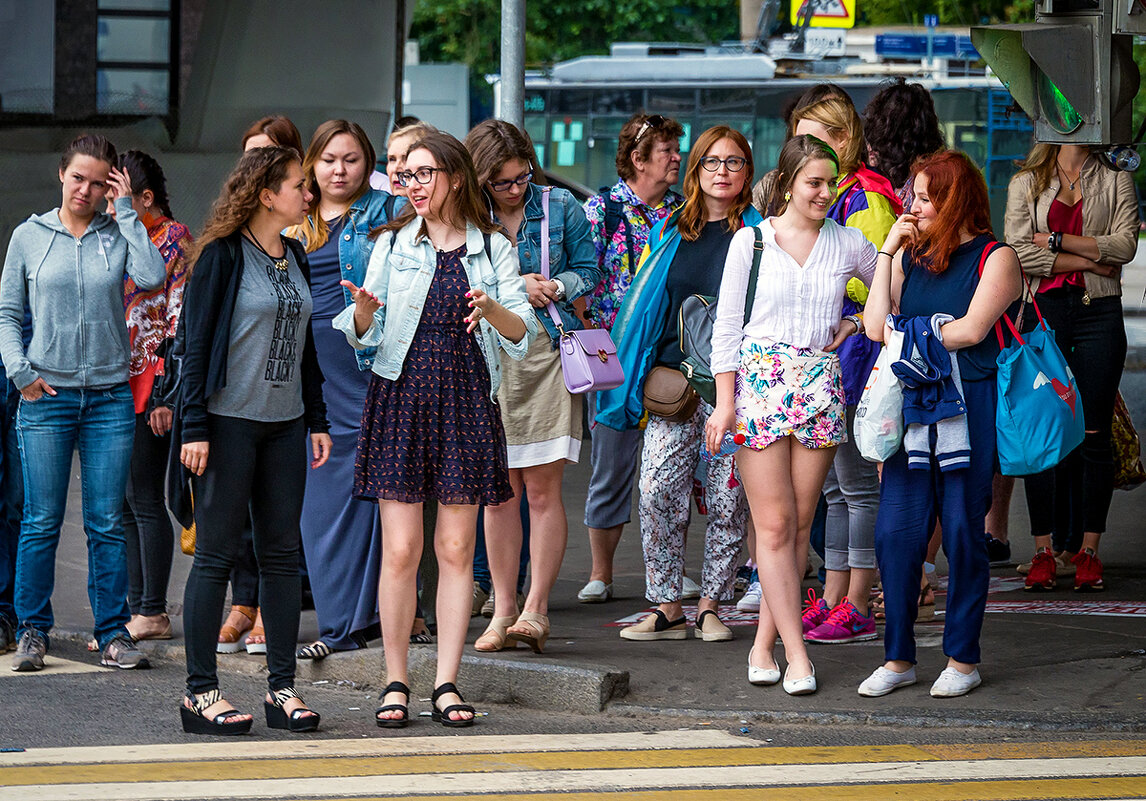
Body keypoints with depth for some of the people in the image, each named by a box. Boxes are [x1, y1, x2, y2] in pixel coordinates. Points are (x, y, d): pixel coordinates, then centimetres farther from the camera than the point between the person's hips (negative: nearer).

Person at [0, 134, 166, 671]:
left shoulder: (119, 234, 6)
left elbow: (153, 278, -14)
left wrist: (126, 210, -8)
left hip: (110, 396, 1)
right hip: (47, 395, -1)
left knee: (107, 523, 2)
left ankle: (113, 632, 7)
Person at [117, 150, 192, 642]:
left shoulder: (174, 241, -7)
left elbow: (180, 323, -13)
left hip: (150, 392, -8)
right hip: (115, 388, 8)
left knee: (144, 499, -7)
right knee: (122, 502, 8)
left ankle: (152, 614, -3)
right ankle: (135, 608, 13)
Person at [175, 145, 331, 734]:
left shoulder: (294, 258, 13)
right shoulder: (222, 255, -7)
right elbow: (196, 342, -8)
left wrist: (317, 419, 13)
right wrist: (194, 427, -14)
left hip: (284, 424, 6)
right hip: (229, 420, -6)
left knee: (282, 553, 5)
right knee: (217, 554, -3)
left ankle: (281, 687, 9)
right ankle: (200, 691, 1)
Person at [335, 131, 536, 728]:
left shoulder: (493, 248, 7)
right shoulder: (393, 243, 8)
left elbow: (523, 332, 1)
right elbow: (363, 335, 7)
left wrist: (492, 308, -20)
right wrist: (363, 310, -16)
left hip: (465, 403, 0)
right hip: (400, 400, 0)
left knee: (456, 549, 2)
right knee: (399, 550, -4)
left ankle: (447, 684, 7)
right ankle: (394, 684, 4)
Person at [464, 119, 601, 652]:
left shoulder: (560, 207, 3)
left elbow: (588, 271, 10)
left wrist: (552, 287, -9)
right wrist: (511, 288, -9)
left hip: (547, 352, -1)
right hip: (486, 358, 1)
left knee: (543, 489, -4)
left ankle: (535, 609, -1)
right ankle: (503, 611, 10)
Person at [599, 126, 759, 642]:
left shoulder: (757, 232, 4)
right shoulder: (669, 230, 13)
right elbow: (645, 303, 18)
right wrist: (640, 375, 10)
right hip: (673, 381, 3)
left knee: (726, 497, 0)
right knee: (657, 492, -6)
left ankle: (711, 604, 10)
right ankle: (667, 607, 1)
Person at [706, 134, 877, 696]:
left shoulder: (848, 244, 7)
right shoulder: (750, 241, 2)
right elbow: (726, 326, 1)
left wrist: (858, 323, 9)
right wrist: (725, 401, -5)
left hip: (820, 385, 3)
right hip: (759, 380, -3)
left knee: (799, 524, 1)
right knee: (774, 523, -7)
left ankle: (764, 643, 9)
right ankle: (796, 653, -8)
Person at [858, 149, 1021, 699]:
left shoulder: (995, 257, 0)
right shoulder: (910, 255, 15)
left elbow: (970, 329, -12)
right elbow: (876, 327, 3)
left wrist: (907, 332, -2)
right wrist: (887, 251, 2)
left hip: (968, 407, -4)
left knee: (962, 532, 0)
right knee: (895, 531, -1)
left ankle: (962, 657, 9)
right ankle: (898, 657, 7)